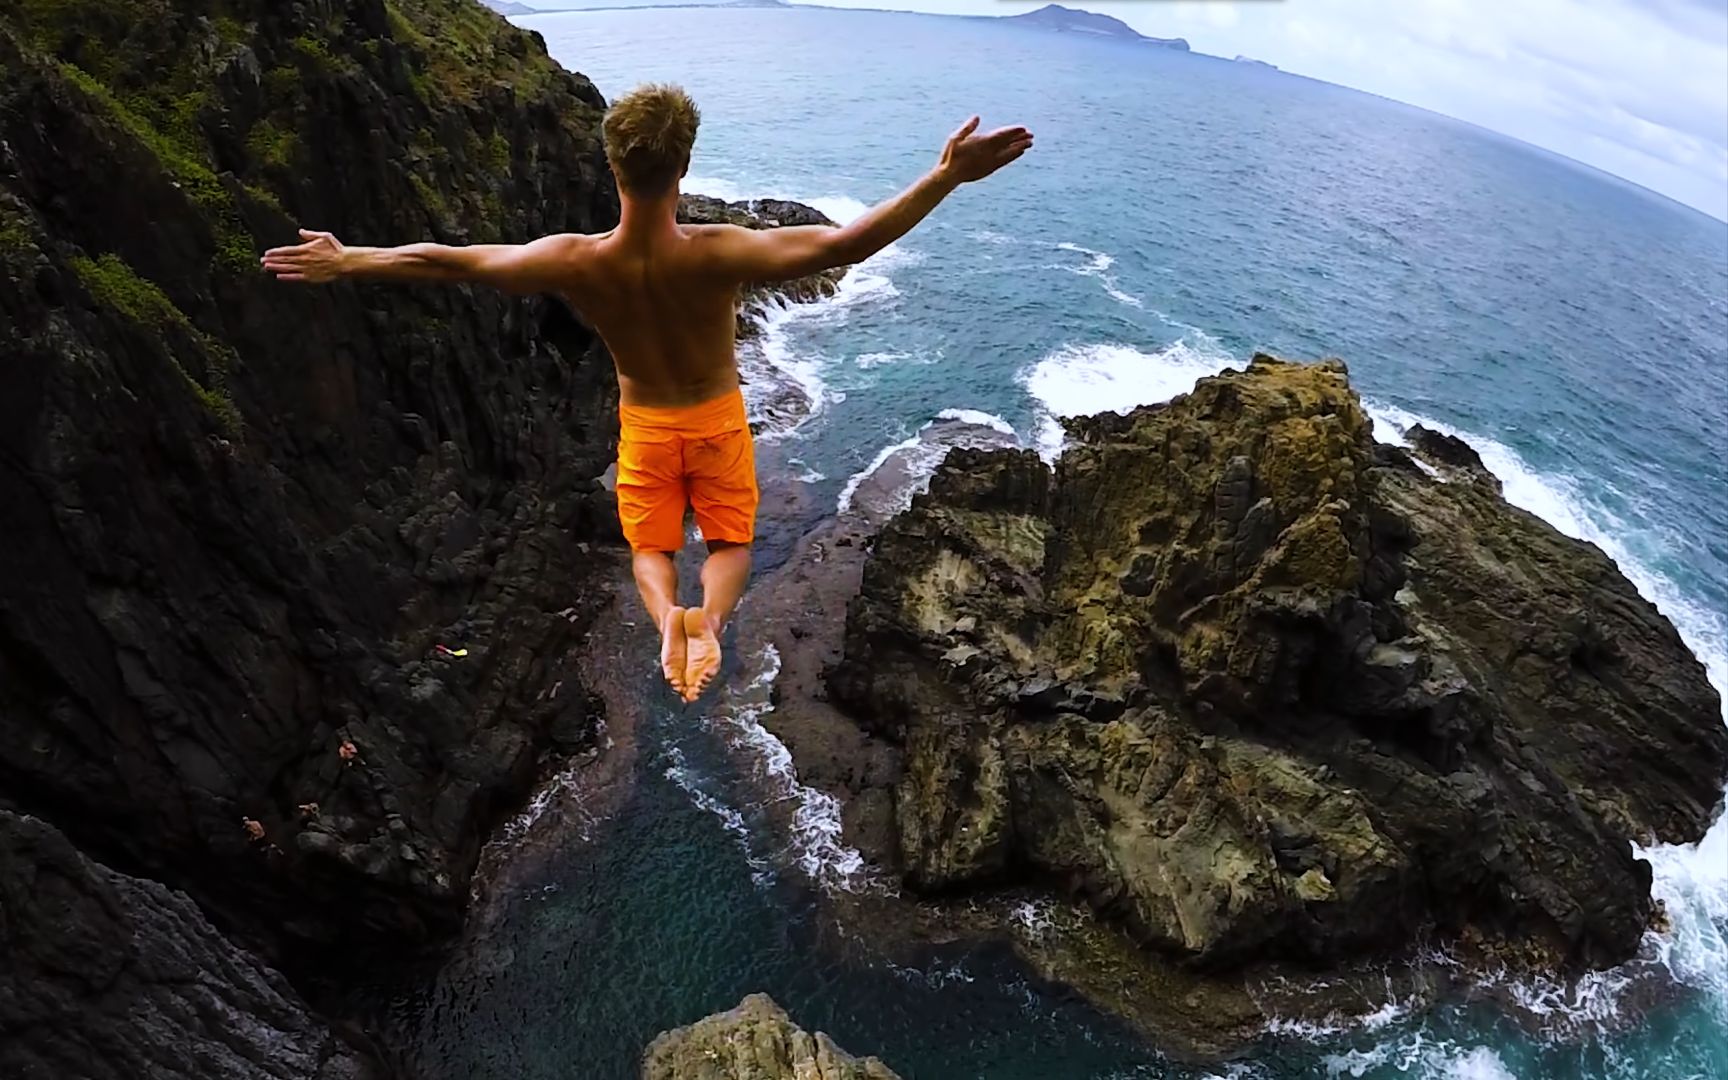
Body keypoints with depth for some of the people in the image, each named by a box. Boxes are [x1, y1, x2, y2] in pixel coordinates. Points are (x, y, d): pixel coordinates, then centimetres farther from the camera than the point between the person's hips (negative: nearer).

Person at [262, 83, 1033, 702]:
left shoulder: (574, 263, -25)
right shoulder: (716, 254, -32)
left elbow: (439, 262, -14)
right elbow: (848, 243, -35)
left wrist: (343, 262, 2)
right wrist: (947, 175, -29)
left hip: (645, 424, 2)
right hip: (716, 419, -1)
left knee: (650, 547, 19)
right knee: (730, 540, 16)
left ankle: (666, 615, -14)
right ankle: (710, 616, -18)